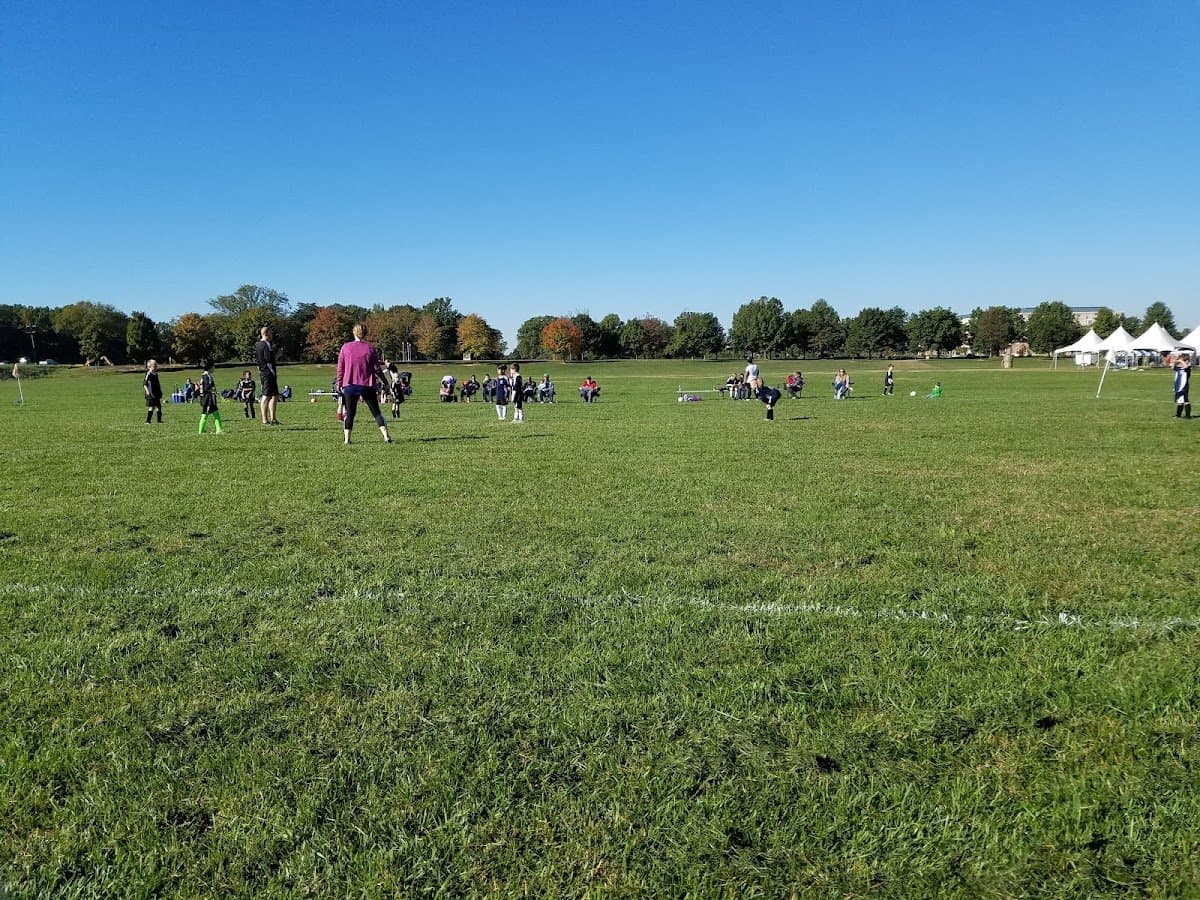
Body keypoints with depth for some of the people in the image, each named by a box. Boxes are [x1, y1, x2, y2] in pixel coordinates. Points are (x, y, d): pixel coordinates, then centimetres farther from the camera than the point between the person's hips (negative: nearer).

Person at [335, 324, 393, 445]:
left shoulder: (345, 347, 0)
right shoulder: (370, 348, -2)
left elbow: (340, 367, 2)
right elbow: (377, 368, 2)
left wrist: (339, 383, 14)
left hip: (349, 386, 1)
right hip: (367, 386, 0)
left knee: (349, 413, 10)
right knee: (376, 412, 6)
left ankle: (346, 439, 5)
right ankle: (386, 437, -3)